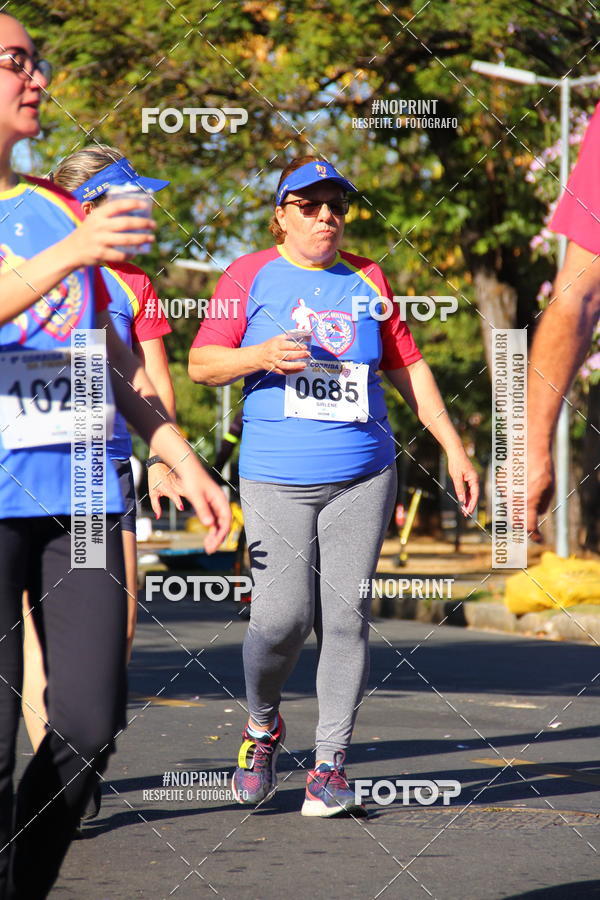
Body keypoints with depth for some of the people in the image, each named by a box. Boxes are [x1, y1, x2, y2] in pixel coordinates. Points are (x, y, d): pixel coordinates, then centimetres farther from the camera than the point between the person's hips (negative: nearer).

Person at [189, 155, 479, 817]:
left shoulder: (366, 280, 13)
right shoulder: (252, 276, 5)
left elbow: (407, 368, 19)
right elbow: (201, 363, 3)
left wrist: (454, 448, 15)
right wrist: (261, 356, -17)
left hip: (362, 477, 3)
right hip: (276, 477, -3)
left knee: (346, 618, -5)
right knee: (282, 618, -12)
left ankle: (330, 763, 3)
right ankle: (262, 724, 17)